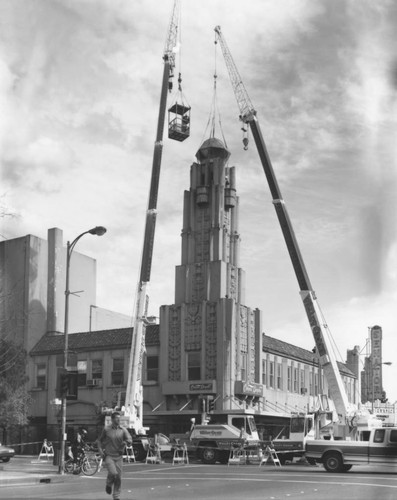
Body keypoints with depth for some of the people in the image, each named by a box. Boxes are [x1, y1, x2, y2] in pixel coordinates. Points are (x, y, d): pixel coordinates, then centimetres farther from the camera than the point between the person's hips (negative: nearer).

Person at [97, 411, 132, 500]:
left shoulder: (123, 430, 1)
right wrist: (100, 449, -3)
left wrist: (126, 442, -29)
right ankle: (108, 484, 11)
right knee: (113, 473, -21)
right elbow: (99, 440, 11)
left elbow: (130, 440, -8)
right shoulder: (106, 429, -2)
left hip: (118, 456, 2)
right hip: (108, 456, -2)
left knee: (118, 477, 2)